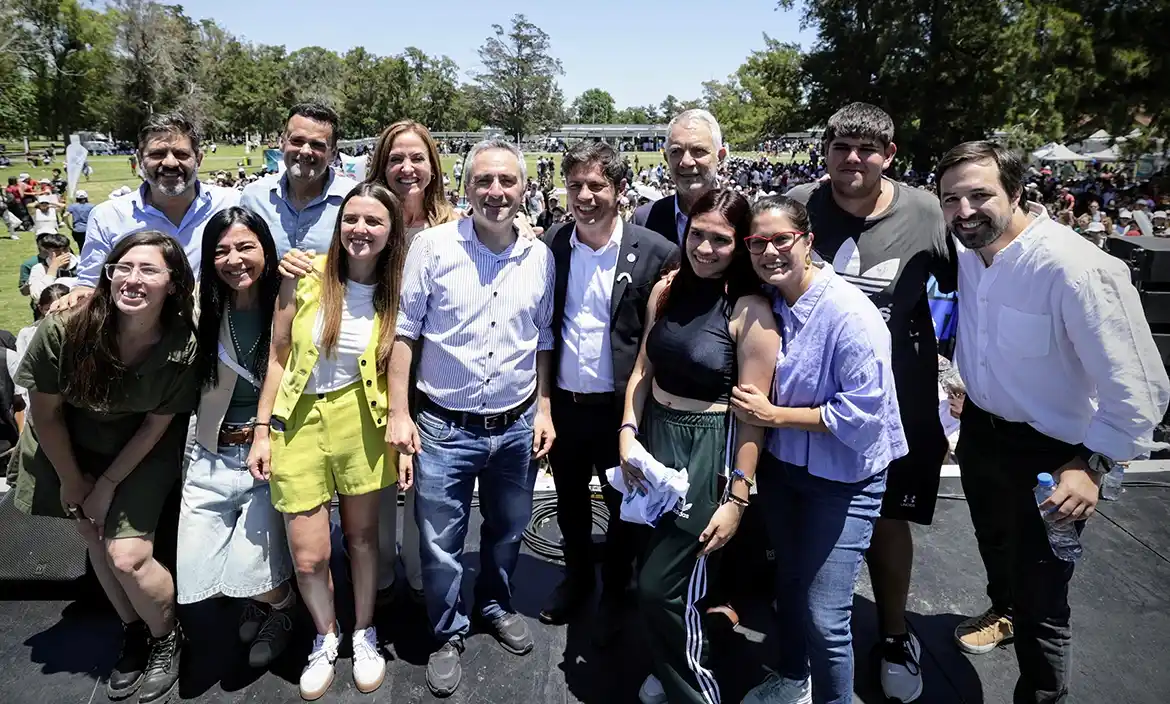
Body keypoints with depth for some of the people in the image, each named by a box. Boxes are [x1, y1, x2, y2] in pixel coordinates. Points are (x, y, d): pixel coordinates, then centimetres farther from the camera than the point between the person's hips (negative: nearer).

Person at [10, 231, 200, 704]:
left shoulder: (183, 349, -28)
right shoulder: (63, 330, -28)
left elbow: (156, 426, -14)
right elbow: (45, 414, -12)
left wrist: (106, 485, -8)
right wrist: (72, 480, -2)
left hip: (143, 451, -2)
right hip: (70, 446, 2)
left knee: (127, 555, -10)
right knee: (95, 537, 9)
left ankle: (168, 638, 19)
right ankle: (133, 634, 35)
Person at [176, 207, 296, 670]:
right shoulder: (202, 311, -3)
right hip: (212, 457, 4)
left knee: (247, 571, -9)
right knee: (195, 572, 4)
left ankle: (283, 605, 31)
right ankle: (257, 600, 40)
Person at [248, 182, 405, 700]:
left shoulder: (396, 293, -3)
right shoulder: (305, 276, -6)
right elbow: (278, 356, 1)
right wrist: (262, 429, 1)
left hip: (360, 418, 0)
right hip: (299, 420, 0)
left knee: (362, 533, 13)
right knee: (308, 556, 3)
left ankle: (364, 634, 38)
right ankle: (325, 638, 33)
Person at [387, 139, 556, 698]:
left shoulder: (540, 256, 0)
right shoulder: (432, 245, -10)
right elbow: (404, 333, -6)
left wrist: (543, 409, 5)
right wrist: (399, 413, -8)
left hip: (516, 426, 3)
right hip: (444, 426, -3)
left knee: (506, 532, 21)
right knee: (440, 545, 9)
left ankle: (496, 605, 48)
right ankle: (449, 634, 34)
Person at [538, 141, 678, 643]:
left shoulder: (655, 252, -12)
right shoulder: (550, 246, -2)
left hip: (620, 406, -3)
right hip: (563, 403, 3)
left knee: (623, 506, 15)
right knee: (570, 500, 21)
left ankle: (615, 592, 39)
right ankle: (577, 577, 46)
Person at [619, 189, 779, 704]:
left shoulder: (750, 311, -14)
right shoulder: (667, 289, 3)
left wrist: (737, 498, -13)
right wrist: (628, 432, -2)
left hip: (708, 450, -5)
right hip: (654, 436, 6)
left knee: (660, 585, -3)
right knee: (672, 575, 18)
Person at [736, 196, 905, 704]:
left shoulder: (850, 313, -23)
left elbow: (864, 412, -24)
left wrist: (775, 415, -21)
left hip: (843, 480, -6)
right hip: (780, 466, 6)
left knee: (824, 618, -4)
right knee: (787, 582, 24)